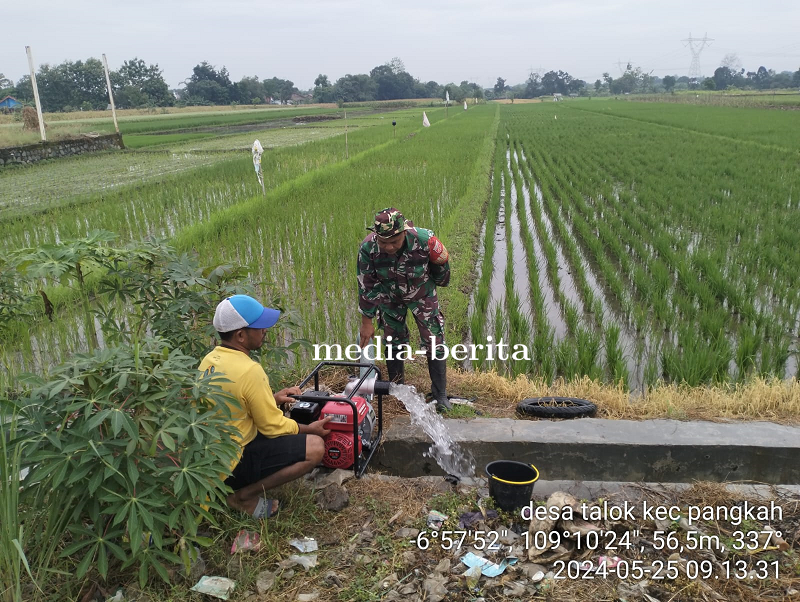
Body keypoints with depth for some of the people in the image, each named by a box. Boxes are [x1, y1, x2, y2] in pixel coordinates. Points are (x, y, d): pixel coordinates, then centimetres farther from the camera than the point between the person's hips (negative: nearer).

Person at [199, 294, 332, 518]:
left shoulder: (210, 360, 1)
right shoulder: (249, 370, -24)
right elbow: (273, 427, -15)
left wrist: (272, 399, 12)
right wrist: (309, 429, 1)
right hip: (231, 466, -9)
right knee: (314, 447, -13)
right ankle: (244, 496, -4)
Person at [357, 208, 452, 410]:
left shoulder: (424, 240, -36)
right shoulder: (368, 248, -32)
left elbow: (441, 264, -12)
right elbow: (367, 286, -20)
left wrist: (440, 282, 7)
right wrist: (367, 322, -14)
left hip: (422, 294, -1)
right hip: (389, 297, 1)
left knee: (434, 342, -1)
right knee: (392, 342, 12)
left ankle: (440, 395, 14)